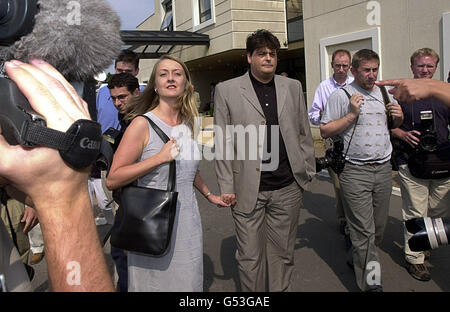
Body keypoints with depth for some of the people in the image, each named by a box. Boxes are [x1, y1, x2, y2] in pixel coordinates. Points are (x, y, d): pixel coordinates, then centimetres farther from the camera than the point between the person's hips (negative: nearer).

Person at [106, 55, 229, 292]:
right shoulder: (142, 124, -11)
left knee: (188, 282, 14)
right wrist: (160, 157, -21)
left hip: (187, 221, 5)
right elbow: (112, 180, -16)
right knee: (154, 284, 9)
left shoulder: (189, 124, 7)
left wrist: (209, 195, 25)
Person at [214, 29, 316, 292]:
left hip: (287, 188, 3)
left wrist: (308, 172, 11)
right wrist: (226, 187, -4)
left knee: (283, 253, 14)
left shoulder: (293, 87, 10)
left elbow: (304, 134, 14)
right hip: (248, 189, -2)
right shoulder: (227, 90, 0)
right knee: (250, 256, 9)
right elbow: (222, 142, -1)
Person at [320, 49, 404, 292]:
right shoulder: (341, 96, -4)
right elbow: (325, 131, -8)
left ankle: (357, 260, 36)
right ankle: (370, 282, 7)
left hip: (384, 169, 6)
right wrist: (352, 114, -16)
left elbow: (393, 126, 25)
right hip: (356, 171, -6)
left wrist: (398, 117, 2)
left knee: (379, 226, 14)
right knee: (364, 230, -4)